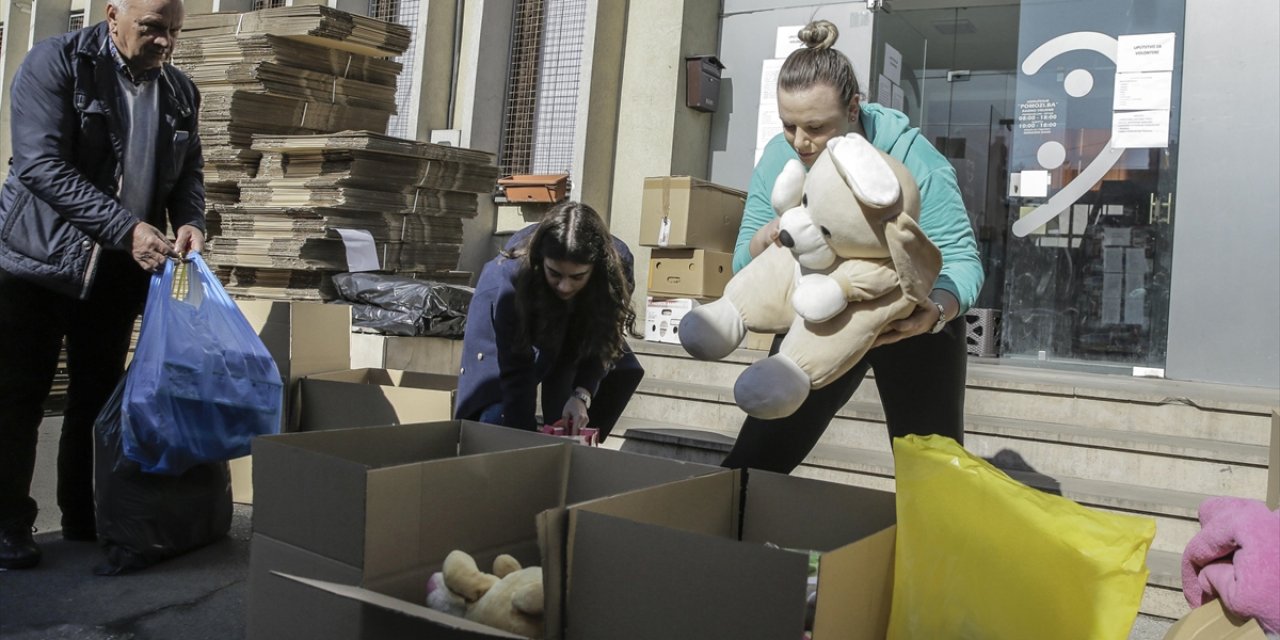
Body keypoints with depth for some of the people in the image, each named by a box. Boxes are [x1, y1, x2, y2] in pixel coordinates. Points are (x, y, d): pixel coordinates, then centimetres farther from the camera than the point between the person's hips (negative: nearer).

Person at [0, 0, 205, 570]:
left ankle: (85, 516, 21)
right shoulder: (54, 63, -10)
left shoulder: (180, 92, 5)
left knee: (98, 395, 10)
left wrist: (190, 221, -10)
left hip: (118, 271, 5)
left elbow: (188, 171, 13)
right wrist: (127, 229, -29)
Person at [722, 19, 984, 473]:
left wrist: (936, 312, -49)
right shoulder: (777, 158, -12)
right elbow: (744, 267, -8)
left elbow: (960, 257, -28)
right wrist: (764, 241, -31)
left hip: (909, 322, -3)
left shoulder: (909, 155, -25)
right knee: (752, 462, 0)